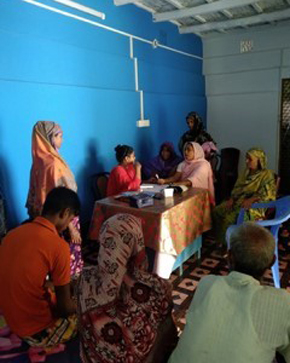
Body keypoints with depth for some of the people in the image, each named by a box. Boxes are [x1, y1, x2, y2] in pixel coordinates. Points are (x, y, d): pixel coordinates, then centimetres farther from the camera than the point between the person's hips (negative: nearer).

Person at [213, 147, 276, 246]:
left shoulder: (267, 175, -7)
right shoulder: (246, 172, 14)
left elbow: (269, 194, -16)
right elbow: (237, 188, 15)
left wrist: (251, 200, -28)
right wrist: (232, 198, -4)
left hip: (253, 206, -7)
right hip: (239, 201, 8)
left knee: (229, 218, -28)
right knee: (216, 212, -12)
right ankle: (219, 241, -2)